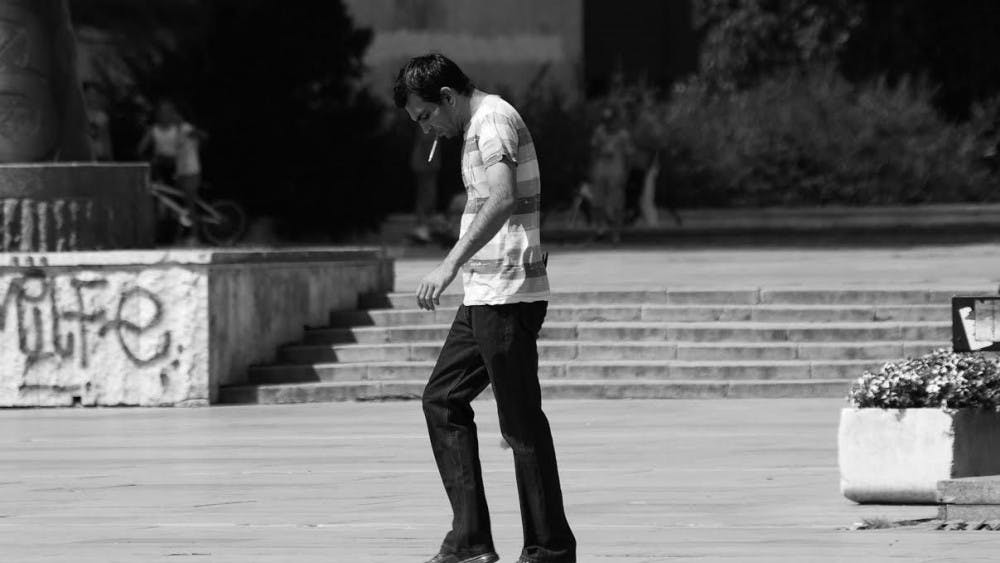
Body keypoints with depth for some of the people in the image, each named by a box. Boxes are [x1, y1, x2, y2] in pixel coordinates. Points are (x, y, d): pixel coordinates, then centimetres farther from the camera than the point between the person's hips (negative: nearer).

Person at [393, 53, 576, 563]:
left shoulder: (493, 120, -13)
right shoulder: (480, 126, 18)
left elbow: (502, 199, -29)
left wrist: (452, 263, -35)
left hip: (507, 296, -11)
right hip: (484, 296, 11)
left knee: (521, 422, -5)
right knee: (442, 399, 10)